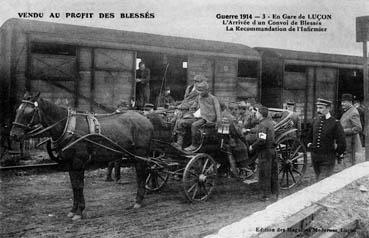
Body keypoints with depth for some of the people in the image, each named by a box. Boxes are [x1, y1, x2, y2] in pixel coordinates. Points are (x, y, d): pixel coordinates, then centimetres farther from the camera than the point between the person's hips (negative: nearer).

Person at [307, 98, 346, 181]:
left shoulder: (335, 123, -11)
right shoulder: (315, 121, 6)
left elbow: (341, 142, -10)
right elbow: (309, 135, 25)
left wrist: (338, 154, 0)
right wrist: (309, 144, 12)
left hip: (328, 159, -6)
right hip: (314, 157, 6)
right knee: (318, 180, 16)